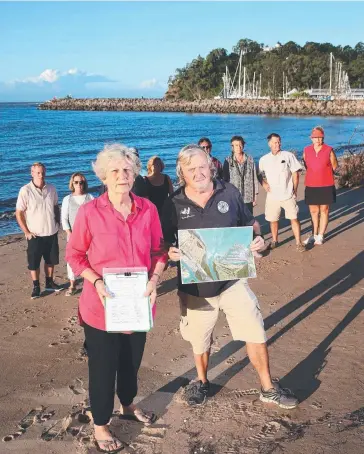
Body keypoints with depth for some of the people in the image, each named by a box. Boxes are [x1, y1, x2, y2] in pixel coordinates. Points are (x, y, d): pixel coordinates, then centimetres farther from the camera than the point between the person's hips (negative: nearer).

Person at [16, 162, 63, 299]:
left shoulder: (51, 189, -1)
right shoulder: (25, 190, -13)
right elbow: (19, 213, -10)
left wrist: (58, 223, 7)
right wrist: (26, 232, -12)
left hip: (52, 233, 4)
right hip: (35, 235, -4)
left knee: (51, 260, 16)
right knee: (34, 262, 5)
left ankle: (49, 282, 33)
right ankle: (36, 287, 19)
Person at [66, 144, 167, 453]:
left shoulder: (148, 209, -5)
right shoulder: (90, 211, -14)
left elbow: (159, 251, 5)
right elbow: (74, 254, -6)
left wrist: (154, 280, -11)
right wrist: (96, 282, -19)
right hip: (102, 306, -3)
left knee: (132, 360, 23)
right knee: (103, 366, 11)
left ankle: (128, 405, 50)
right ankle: (100, 425, 33)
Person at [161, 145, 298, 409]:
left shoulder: (230, 193, -6)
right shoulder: (174, 204, -8)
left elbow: (251, 224, 6)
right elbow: (164, 241, 0)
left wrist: (257, 239, -15)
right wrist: (170, 252, -22)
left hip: (233, 281, 0)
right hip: (196, 288, 0)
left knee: (256, 335, 4)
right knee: (200, 342, 19)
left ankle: (268, 388, 25)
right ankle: (202, 381, 46)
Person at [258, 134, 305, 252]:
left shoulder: (288, 156, -2)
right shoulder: (264, 159, 4)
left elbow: (295, 173, 1)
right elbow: (259, 175, 14)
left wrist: (294, 190, -1)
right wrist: (264, 184, -4)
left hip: (288, 195, -2)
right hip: (272, 196, 2)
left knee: (294, 218, -3)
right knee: (273, 220, 10)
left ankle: (298, 243, 5)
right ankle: (274, 241, 28)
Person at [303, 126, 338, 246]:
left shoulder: (329, 150, -7)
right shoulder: (306, 151, 1)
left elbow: (334, 167, 4)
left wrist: (324, 175, 8)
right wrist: (314, 176, 11)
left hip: (326, 187, -2)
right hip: (311, 186, 3)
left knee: (324, 211, 6)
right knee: (313, 212, 12)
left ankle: (320, 236, 15)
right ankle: (314, 235, 25)